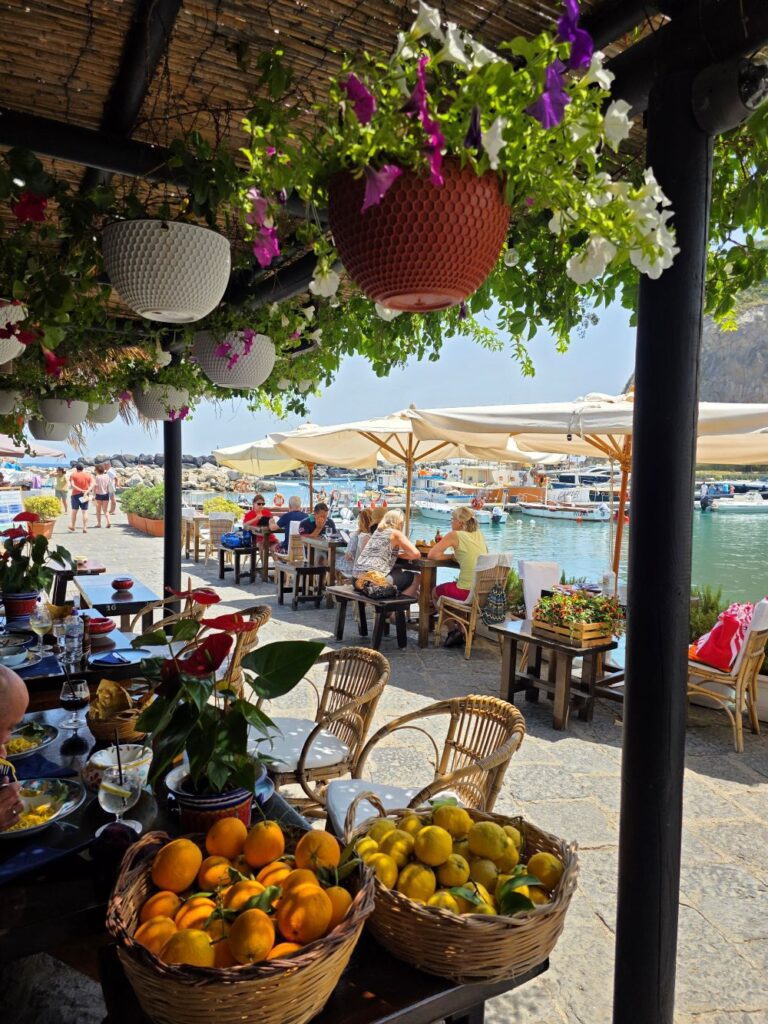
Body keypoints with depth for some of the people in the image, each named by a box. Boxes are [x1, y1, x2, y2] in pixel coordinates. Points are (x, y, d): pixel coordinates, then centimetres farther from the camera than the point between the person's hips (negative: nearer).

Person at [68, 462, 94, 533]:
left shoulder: (73, 475, -2)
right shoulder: (88, 475, 4)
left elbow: (72, 485, -13)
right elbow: (92, 486, -7)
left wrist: (81, 490, -15)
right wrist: (86, 491, -17)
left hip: (75, 494, -1)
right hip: (85, 495, 1)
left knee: (74, 511, 11)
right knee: (85, 512, 1)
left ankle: (72, 527, 16)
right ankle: (85, 528, -4)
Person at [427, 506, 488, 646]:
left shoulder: (455, 535, -7)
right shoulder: (479, 534, 10)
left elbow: (431, 554, -7)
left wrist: (451, 556, 5)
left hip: (467, 592, -6)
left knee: (436, 592, 24)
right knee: (451, 586, 35)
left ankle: (453, 630, 23)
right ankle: (461, 630, 32)